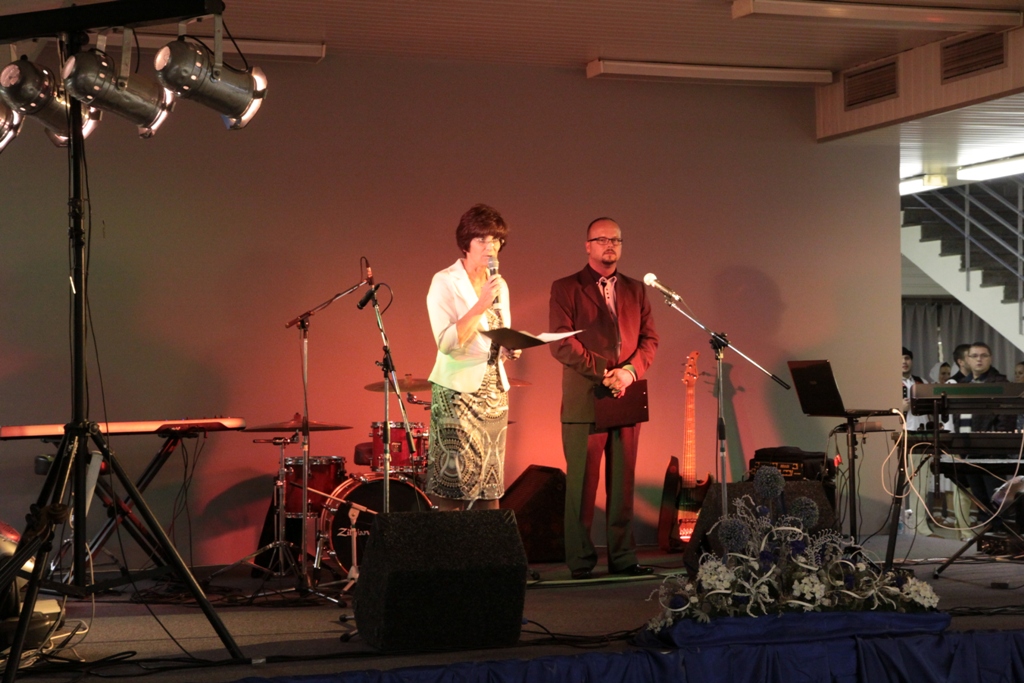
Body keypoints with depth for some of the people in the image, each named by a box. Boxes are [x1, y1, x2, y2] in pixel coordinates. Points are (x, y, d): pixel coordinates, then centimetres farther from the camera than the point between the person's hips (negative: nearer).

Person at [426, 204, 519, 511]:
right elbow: (446, 342, -17)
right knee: (453, 485, -8)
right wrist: (480, 306, -22)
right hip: (458, 391, -6)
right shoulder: (445, 282, -6)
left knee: (491, 484, 4)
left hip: (494, 391, 6)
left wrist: (511, 348, -1)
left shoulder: (499, 285, 13)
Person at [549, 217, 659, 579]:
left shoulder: (636, 290, 17)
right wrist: (603, 372, -13)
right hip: (585, 400, -4)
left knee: (623, 482, 5)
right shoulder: (566, 289, 2)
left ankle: (623, 557, 10)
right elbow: (560, 343, -7)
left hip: (627, 398, 4)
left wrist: (630, 370, -7)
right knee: (582, 483, -3)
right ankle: (580, 560, 3)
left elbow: (649, 338, 12)